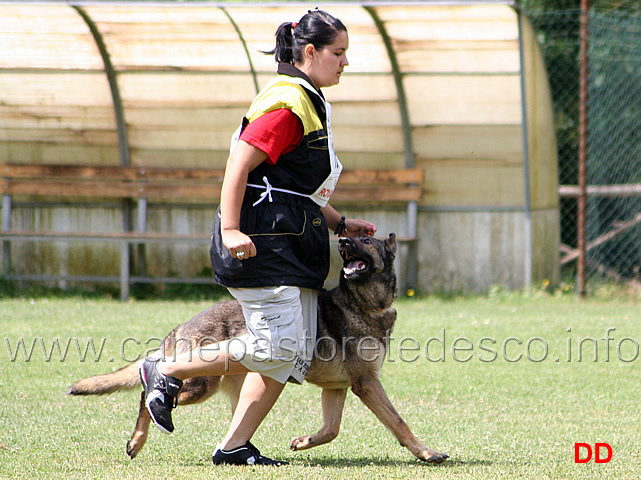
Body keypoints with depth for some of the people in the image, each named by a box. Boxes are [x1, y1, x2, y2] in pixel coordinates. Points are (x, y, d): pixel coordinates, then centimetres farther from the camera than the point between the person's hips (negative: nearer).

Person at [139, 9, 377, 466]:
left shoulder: (309, 104, 21)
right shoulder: (286, 104, -12)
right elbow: (240, 164, -19)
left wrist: (340, 223, 21)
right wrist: (230, 230, -26)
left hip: (293, 247, 10)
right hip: (263, 241, -10)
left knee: (296, 354, 3)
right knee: (277, 346, -14)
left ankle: (234, 446, 3)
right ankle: (166, 371, 1)